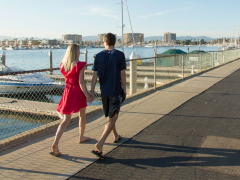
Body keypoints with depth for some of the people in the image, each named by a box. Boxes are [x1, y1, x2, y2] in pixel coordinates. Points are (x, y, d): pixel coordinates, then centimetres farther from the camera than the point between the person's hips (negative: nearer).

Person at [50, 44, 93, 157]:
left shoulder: (63, 65, 3)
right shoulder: (80, 65, -14)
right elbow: (81, 82, -17)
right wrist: (87, 96, -12)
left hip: (68, 91, 4)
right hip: (78, 92, -4)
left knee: (66, 119, 4)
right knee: (82, 115, 21)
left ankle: (55, 143, -10)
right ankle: (81, 137, 37)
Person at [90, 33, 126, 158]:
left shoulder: (99, 56, 1)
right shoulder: (119, 55, -7)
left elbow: (95, 75, 0)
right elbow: (122, 74, -6)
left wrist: (92, 90, 4)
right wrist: (124, 89, 4)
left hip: (104, 91, 4)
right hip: (116, 91, -4)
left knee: (110, 116, 22)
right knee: (112, 118, -3)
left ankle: (116, 136, 41)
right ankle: (100, 144, -15)